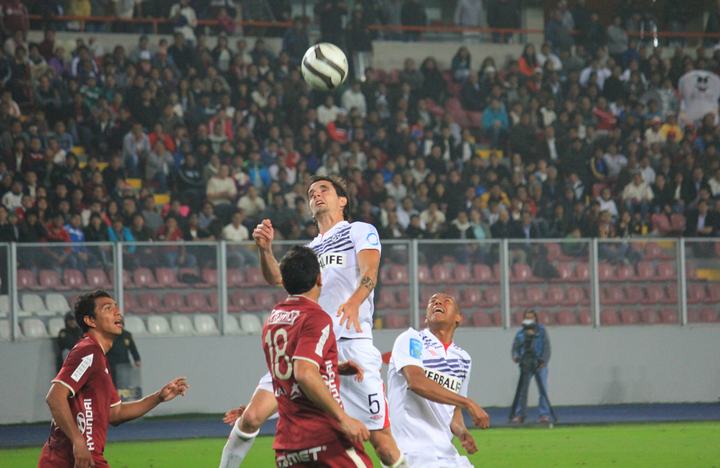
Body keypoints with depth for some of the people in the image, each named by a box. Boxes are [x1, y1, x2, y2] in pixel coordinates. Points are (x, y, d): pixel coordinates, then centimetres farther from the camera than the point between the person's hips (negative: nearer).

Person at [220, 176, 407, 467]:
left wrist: (355, 301, -30)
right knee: (251, 417, -8)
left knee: (381, 440, -9)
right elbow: (276, 278, 10)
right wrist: (265, 249, -10)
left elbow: (369, 271, -9)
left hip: (351, 345, -4)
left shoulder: (361, 231, 11)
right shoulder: (309, 249, 27)